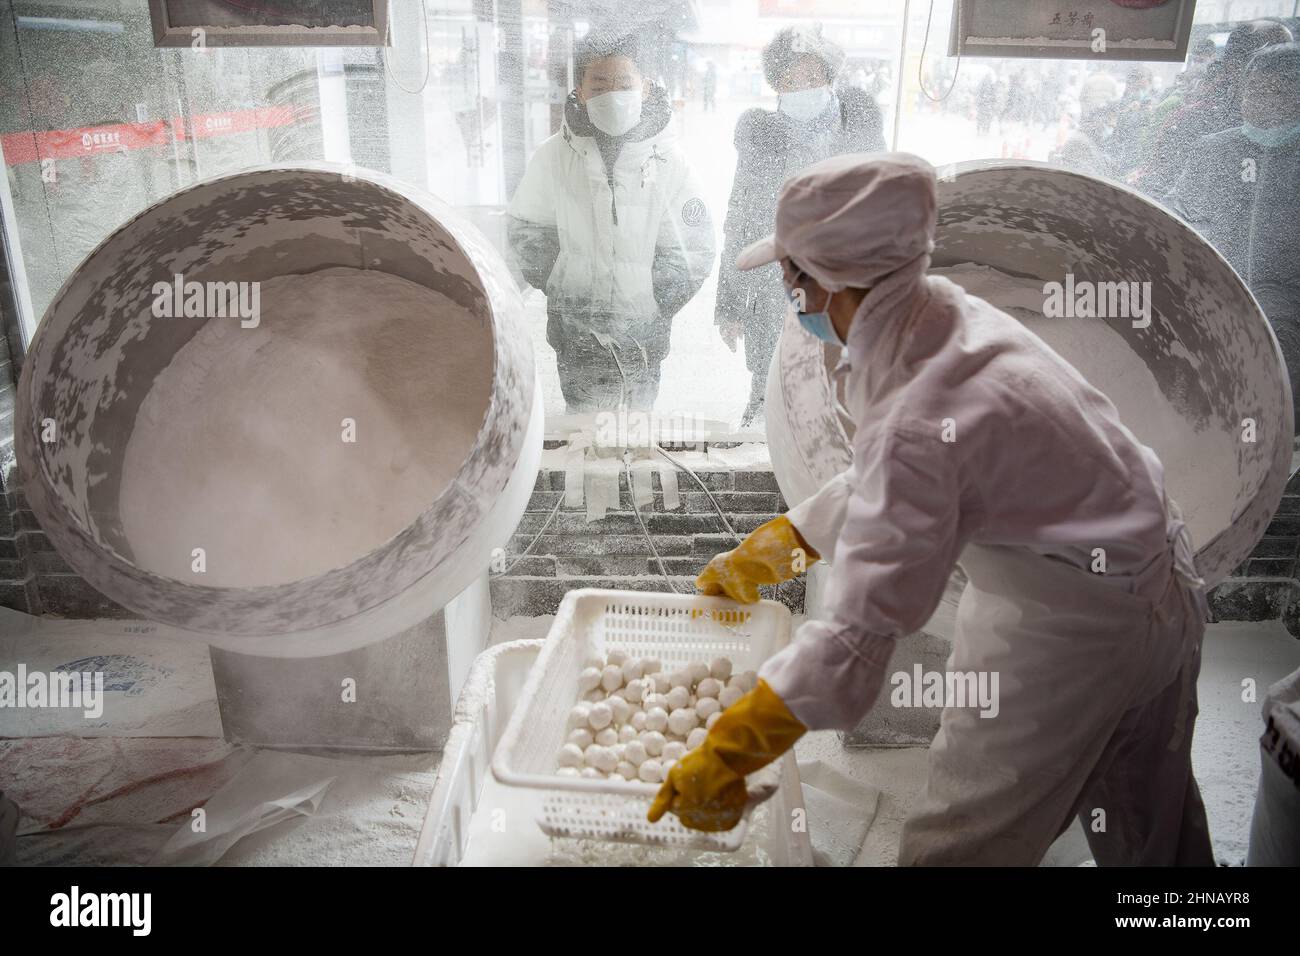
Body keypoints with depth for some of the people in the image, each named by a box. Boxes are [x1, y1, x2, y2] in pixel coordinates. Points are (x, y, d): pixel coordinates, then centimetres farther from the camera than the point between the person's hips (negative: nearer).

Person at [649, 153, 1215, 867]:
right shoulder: (948, 314, -5)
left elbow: (857, 633, -33)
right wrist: (767, 551, 16)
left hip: (1075, 629, -9)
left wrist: (723, 759, -25)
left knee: (961, 841, 7)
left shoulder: (919, 424, -34)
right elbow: (878, 487, 8)